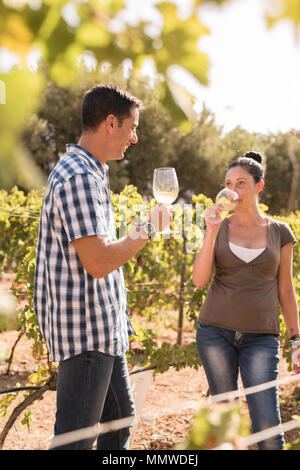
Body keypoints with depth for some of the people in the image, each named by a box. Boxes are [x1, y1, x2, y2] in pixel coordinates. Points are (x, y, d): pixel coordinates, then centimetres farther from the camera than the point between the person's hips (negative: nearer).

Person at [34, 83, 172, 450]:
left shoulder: (89, 173, 15)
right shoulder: (78, 177, -19)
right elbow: (98, 262, -26)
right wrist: (148, 228, -14)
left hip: (104, 327, 11)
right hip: (85, 328, -11)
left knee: (119, 417, 20)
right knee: (75, 436, -3)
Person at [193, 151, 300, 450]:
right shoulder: (219, 228, 6)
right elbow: (199, 279, -5)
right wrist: (212, 232, -12)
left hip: (261, 337, -1)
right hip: (216, 331, 1)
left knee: (267, 425, -7)